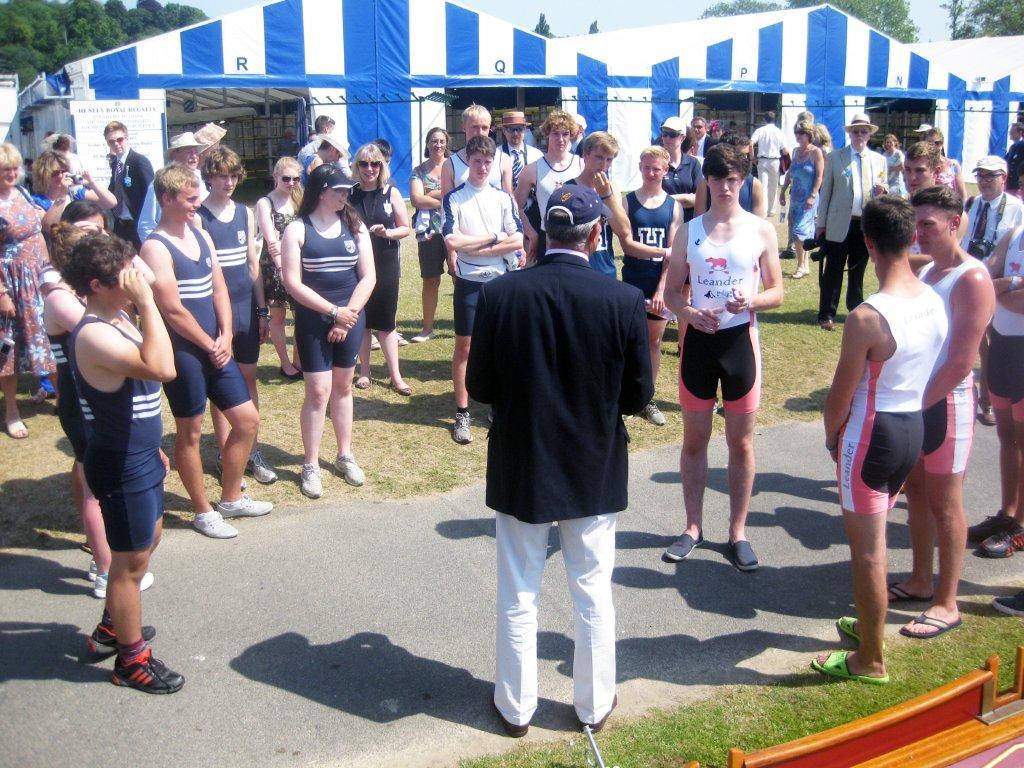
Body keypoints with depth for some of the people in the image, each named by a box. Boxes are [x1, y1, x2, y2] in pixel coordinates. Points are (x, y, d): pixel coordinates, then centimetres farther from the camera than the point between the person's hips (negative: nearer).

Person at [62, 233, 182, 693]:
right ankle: (131, 660, 23)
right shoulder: (94, 336, -27)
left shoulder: (118, 320, 5)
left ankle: (111, 628, 44)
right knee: (130, 561, 5)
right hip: (121, 468, -10)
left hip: (138, 457, 10)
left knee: (149, 539, 25)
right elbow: (162, 368, -40)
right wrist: (147, 302, -34)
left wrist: (152, 446, 22)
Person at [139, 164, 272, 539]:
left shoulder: (201, 235, 11)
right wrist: (210, 346, -9)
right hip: (182, 351, -8)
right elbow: (173, 310, -17)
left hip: (216, 348, 8)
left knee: (247, 420, 11)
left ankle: (231, 498, 28)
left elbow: (219, 289, 10)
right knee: (190, 432, 6)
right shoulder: (156, 247, -14)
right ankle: (204, 512, 19)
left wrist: (225, 336, -2)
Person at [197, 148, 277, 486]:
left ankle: (252, 451, 19)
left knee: (248, 377, 10)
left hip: (247, 307, 5)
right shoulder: (198, 217, -7)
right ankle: (226, 455, 12)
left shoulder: (245, 213, 8)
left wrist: (262, 310, 10)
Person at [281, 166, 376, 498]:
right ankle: (311, 466, 7)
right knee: (318, 392, -4)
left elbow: (368, 277, 0)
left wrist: (348, 316, -10)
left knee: (343, 387, 14)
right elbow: (293, 283, -12)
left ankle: (345, 455, 26)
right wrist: (334, 311, -15)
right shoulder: (298, 230, -7)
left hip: (351, 318, 3)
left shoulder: (355, 226, 3)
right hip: (313, 320, -3)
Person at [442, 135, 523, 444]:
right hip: (469, 282, -2)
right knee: (464, 348, 3)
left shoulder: (503, 197, 5)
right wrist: (494, 238, -7)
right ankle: (462, 414, 10)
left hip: (500, 280, 2)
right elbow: (452, 242, -14)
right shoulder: (454, 198, -2)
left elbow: (517, 242, -5)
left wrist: (473, 247, -11)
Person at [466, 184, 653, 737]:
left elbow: (479, 388, -6)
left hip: (519, 469, 0)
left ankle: (515, 707, 31)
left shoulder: (498, 295, -14)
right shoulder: (624, 302, -15)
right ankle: (594, 705, 33)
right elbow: (638, 395, -7)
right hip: (594, 472, 0)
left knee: (517, 597, 16)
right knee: (593, 596, 17)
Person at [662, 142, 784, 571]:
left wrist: (751, 301, -20)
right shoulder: (688, 231, 4)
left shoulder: (761, 230, 0)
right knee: (694, 439, 10)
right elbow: (672, 293, 6)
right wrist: (689, 313, -16)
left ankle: (738, 531, 20)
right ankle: (693, 527, 23)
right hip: (697, 339, 1)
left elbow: (777, 293, 2)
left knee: (741, 442, 7)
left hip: (740, 339, -1)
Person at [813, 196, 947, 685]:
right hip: (915, 426, 8)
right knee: (873, 540, 25)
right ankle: (869, 624, 42)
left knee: (867, 550, 5)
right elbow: (922, 372, 10)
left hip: (872, 434, -8)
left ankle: (870, 661, 18)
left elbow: (840, 395, -16)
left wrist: (832, 438, 4)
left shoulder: (866, 318, -24)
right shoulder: (933, 301, -1)